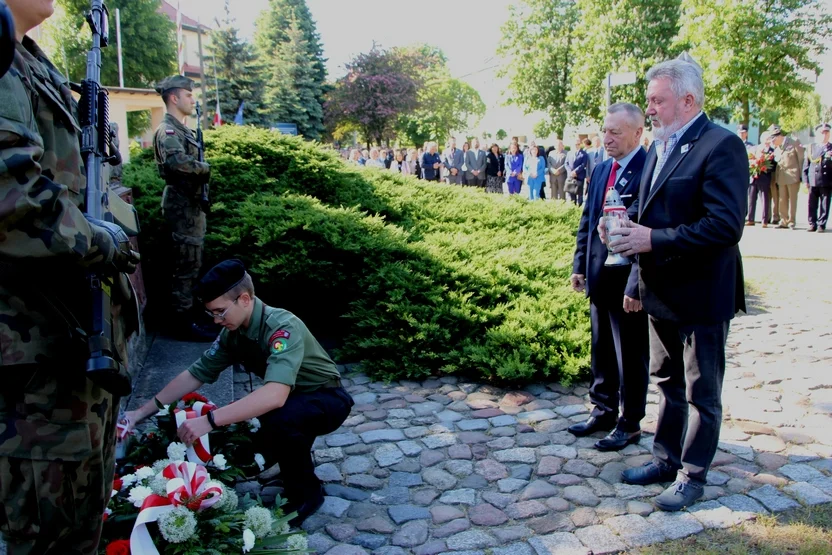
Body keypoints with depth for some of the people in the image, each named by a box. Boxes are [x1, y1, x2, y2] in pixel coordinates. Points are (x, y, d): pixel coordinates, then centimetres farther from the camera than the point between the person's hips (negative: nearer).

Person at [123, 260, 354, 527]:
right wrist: (141, 412, -1)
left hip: (327, 399, -7)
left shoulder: (283, 327, -32)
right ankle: (297, 452, 23)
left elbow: (275, 395, -46)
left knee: (279, 418, -36)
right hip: (290, 400, 8)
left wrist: (209, 420, -47)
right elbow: (195, 375, 1)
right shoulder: (232, 334, -7)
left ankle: (305, 493, -11)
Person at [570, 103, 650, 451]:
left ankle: (630, 424, 25)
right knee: (602, 352, 19)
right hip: (599, 279, 8)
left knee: (631, 358, 9)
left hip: (629, 283, -7)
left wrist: (636, 286, -20)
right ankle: (603, 411, 36)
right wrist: (580, 265, 10)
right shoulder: (601, 170, 9)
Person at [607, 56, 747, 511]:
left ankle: (692, 475, 25)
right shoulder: (658, 148, 10)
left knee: (701, 392, 9)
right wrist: (631, 233, -3)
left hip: (701, 295, -8)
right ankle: (666, 459, 37)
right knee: (668, 383, 21)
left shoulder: (721, 145, -17)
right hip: (663, 291, 8)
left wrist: (654, 239, -25)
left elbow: (725, 225, -26)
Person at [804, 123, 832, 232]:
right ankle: (812, 224, 11)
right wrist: (806, 180, 3)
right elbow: (806, 165, 10)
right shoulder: (811, 148, 12)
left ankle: (821, 225, 7)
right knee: (812, 205, 2)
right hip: (813, 181, 1)